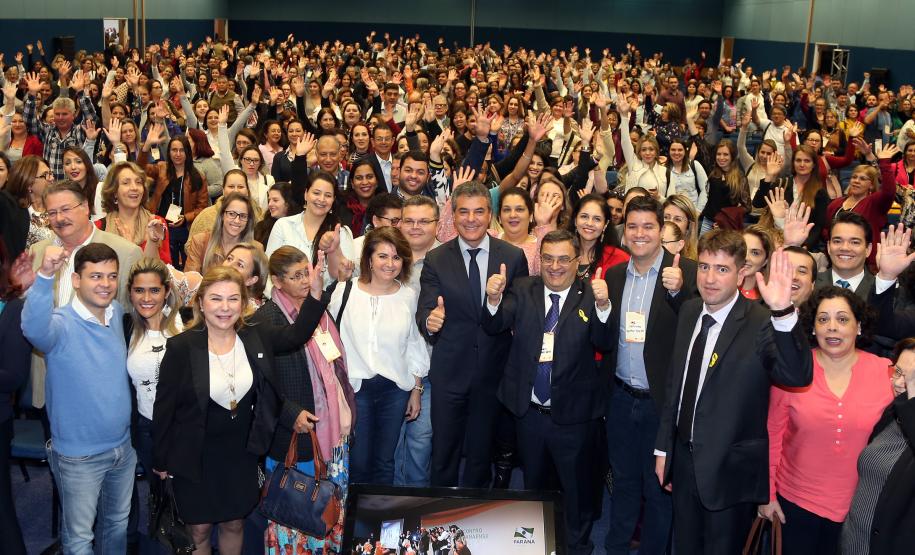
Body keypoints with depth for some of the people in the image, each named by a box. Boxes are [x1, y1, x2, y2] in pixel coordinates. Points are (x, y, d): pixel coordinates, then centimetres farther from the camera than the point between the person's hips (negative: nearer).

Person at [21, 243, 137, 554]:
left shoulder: (118, 313, -3)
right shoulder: (60, 324, -21)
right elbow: (34, 328, -46)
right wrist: (45, 275, -61)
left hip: (124, 447, 6)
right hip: (79, 458, -5)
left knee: (117, 522, 25)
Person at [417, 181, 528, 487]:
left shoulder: (514, 257, -2)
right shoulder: (436, 260, -3)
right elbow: (425, 310, -11)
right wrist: (429, 321, -31)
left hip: (494, 369, 1)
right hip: (449, 371, -1)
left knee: (482, 452, 15)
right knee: (444, 453, 9)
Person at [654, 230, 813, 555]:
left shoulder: (760, 323, -19)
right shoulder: (690, 312, 1)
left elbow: (797, 376, -36)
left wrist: (782, 312, -50)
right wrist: (663, 448, 11)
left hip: (730, 470, -5)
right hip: (684, 461, 6)